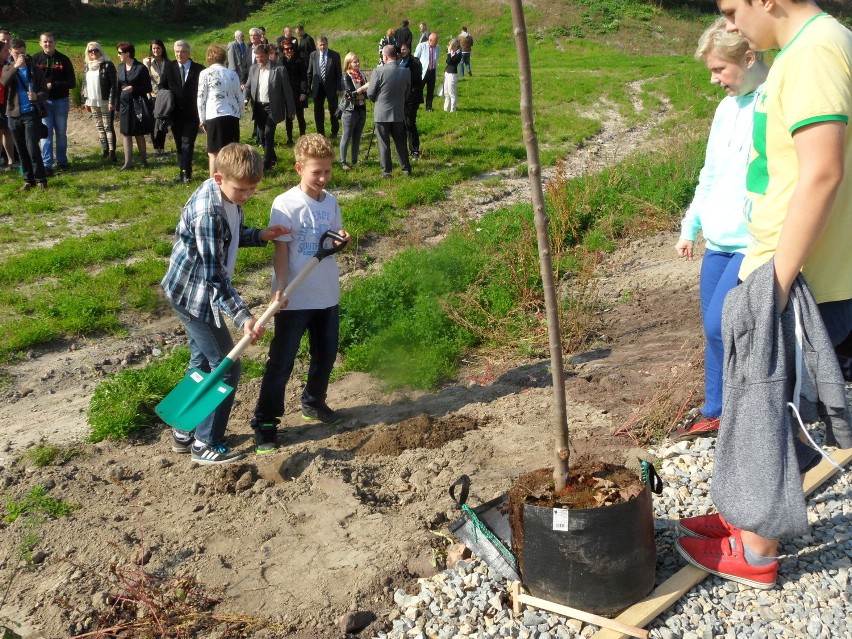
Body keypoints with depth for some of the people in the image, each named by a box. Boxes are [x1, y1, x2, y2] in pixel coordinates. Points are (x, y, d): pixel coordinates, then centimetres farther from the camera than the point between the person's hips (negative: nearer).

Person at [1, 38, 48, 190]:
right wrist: (15, 66, -26)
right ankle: (28, 180, 15)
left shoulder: (34, 69, 3)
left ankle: (41, 179, 0)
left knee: (32, 148, -11)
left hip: (31, 114, -3)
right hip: (14, 115, 3)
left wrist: (37, 96, -22)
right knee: (21, 150, 7)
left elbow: (45, 91, 0)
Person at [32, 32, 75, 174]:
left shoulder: (63, 59, 0)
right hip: (43, 101, -1)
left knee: (61, 132, 9)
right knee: (46, 132, -4)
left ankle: (62, 161, 20)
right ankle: (47, 164, -4)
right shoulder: (35, 59, 1)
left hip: (61, 101, 1)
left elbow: (72, 83, -3)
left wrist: (53, 85, -14)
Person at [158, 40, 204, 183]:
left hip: (192, 114, -3)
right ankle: (185, 171, 18)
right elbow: (162, 87, 11)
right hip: (175, 113, 4)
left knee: (187, 143, -9)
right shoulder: (169, 67, 5)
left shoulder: (198, 69, -3)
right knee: (179, 144, 10)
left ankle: (184, 172, -11)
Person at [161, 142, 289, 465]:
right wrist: (242, 316, -35)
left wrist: (261, 235, -5)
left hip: (192, 293, 9)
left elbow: (232, 235, 14)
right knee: (226, 367, -2)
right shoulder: (207, 212, -31)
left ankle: (185, 433, 32)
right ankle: (206, 445, 9)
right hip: (195, 295, -9)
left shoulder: (228, 195, -3)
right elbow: (213, 275, -30)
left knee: (203, 362, 19)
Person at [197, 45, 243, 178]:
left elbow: (201, 98, 0)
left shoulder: (205, 73, 0)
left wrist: (202, 120, 7)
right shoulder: (233, 74, 12)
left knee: (214, 153, 2)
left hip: (214, 117, -4)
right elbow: (239, 97, 13)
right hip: (233, 116, 4)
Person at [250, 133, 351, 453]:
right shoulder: (285, 204, -15)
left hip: (327, 295, 6)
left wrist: (342, 239, -10)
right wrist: (281, 289, -24)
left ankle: (313, 402, 41)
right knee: (281, 361, 1)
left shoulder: (331, 202, 3)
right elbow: (281, 250, -15)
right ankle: (265, 422, 12)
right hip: (295, 299, -6)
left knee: (326, 354, 19)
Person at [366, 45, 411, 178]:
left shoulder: (378, 72, -17)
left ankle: (386, 171, 9)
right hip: (399, 113, 3)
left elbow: (370, 94, -9)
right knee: (400, 141, 15)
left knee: (383, 143, 6)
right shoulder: (406, 72, -5)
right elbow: (407, 92, 7)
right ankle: (406, 168, 20)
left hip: (381, 113, -3)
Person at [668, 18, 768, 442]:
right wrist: (690, 226, 21)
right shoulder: (728, 106, 14)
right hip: (717, 241, 8)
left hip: (753, 244, -8)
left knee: (720, 327, -12)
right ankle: (714, 414, 26)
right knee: (713, 331, 12)